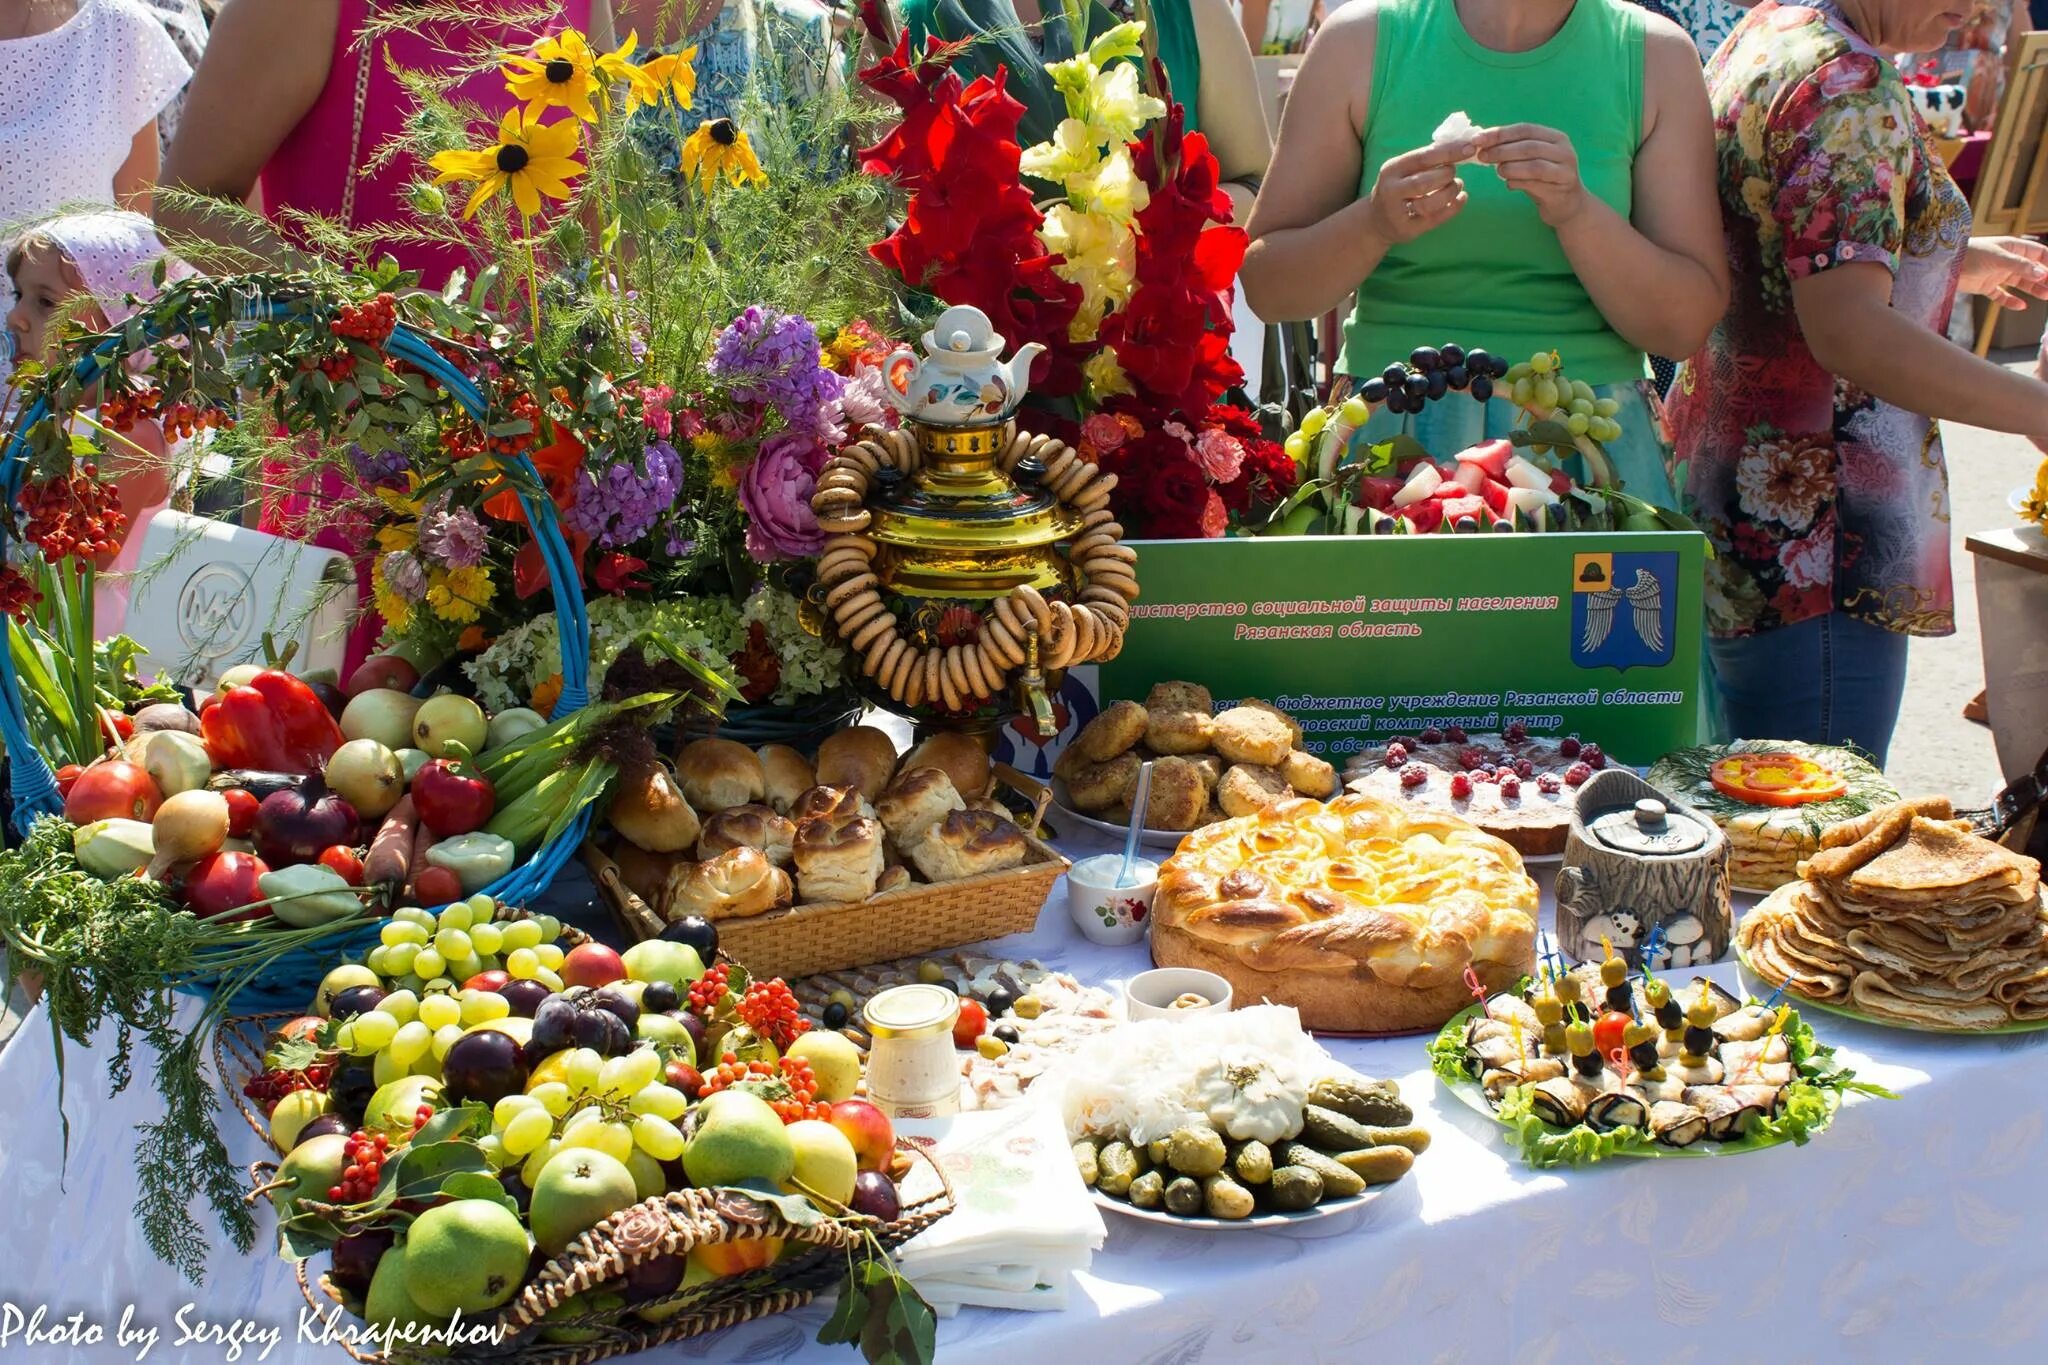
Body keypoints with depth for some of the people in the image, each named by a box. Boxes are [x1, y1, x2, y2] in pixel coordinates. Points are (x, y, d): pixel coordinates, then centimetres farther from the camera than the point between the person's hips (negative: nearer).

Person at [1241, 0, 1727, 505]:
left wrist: (1579, 213, -21)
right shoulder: (1362, 41, -1)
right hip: (1391, 435, 0)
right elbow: (1264, 288, -2)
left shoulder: (1658, 56, 1)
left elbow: (1687, 324, -5)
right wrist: (1373, 223, -21)